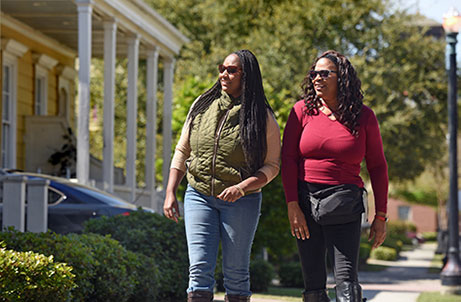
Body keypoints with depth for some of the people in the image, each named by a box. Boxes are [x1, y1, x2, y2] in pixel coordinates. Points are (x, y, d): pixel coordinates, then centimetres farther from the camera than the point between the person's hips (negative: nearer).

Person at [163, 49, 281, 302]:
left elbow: (272, 166, -3)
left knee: (235, 272, 2)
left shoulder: (262, 118, -3)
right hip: (198, 196, 2)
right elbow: (182, 151, 13)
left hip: (241, 203, -2)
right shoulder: (202, 106, 7)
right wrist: (170, 193, 5)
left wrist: (241, 187, -19)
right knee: (199, 269, -6)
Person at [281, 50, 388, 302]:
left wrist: (380, 216, 4)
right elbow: (288, 159, 2)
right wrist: (292, 206, -8)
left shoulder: (363, 116, 4)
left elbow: (377, 167, 8)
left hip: (344, 205, -2)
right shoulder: (303, 111, 5)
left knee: (346, 280, -13)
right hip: (305, 203, 2)